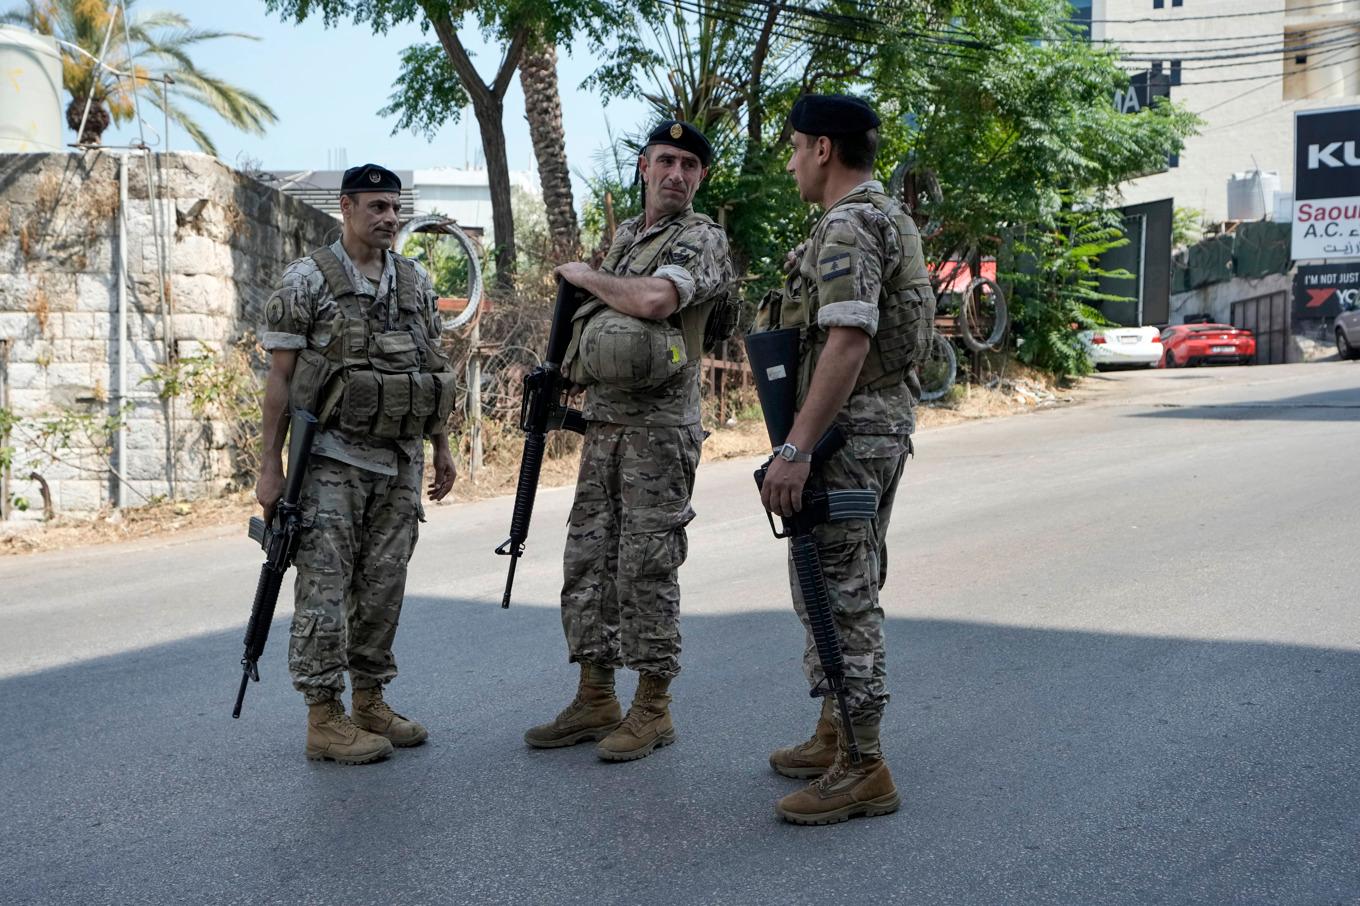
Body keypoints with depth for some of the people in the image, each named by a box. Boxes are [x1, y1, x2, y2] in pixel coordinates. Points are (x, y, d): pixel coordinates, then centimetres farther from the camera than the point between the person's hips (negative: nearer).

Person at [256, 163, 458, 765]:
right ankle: (324, 719, 2)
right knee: (325, 588, -3)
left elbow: (433, 370, 17)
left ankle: (371, 703, 21)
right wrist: (270, 465, -11)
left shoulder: (415, 281, 10)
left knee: (383, 585, 10)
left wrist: (442, 447, 13)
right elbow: (280, 377, -7)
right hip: (332, 460, -5)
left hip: (399, 462, 6)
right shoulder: (307, 281, -6)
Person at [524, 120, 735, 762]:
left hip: (658, 428, -8)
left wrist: (584, 276, -10)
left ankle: (652, 709, 5)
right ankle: (594, 702, 17)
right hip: (602, 421, 8)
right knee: (589, 559, 8)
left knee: (647, 567, -4)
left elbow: (651, 301, -26)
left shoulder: (701, 239, -8)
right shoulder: (623, 235, 17)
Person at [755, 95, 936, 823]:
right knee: (849, 587, 17)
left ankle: (861, 769, -4)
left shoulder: (846, 227, -17)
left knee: (838, 592, -7)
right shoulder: (890, 218, 17)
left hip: (847, 429, -11)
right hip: (889, 418, 11)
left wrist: (796, 448, -29)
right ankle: (838, 735, 28)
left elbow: (847, 343, -27)